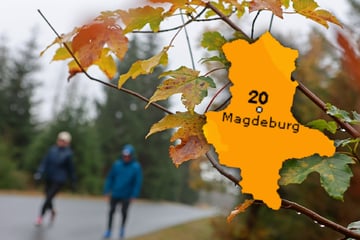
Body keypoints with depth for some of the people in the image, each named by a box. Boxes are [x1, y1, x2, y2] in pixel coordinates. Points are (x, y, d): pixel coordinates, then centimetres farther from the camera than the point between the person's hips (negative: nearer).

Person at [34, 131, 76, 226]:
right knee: (48, 197, 13)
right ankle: (52, 211, 42)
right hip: (49, 178, 4)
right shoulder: (52, 150, -1)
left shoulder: (68, 153, -9)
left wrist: (73, 181, 4)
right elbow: (45, 162, -2)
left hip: (59, 180, -4)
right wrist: (39, 172, -15)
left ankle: (41, 216, 8)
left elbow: (70, 168, -2)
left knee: (48, 198, -7)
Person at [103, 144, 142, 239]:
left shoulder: (136, 167, -8)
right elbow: (110, 178, 3)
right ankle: (108, 230, 17)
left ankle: (122, 228, 28)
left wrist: (134, 195, -10)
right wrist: (107, 190, 0)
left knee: (124, 212, 2)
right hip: (115, 194, 2)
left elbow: (138, 182, -7)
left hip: (127, 195, -2)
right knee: (111, 211, 4)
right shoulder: (117, 164, -4)